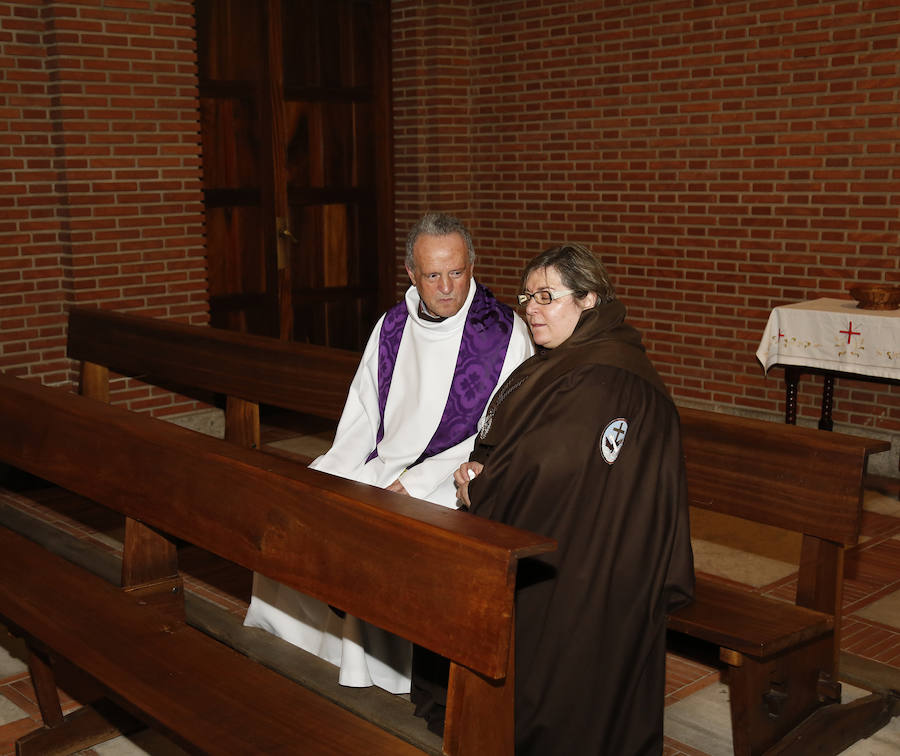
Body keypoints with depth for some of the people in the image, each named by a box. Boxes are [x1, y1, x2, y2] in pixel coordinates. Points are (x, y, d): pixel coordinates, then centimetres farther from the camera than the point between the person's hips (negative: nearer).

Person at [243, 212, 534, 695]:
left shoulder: (506, 334, -7)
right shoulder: (391, 328, 10)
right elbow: (362, 420, 13)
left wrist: (414, 483, -16)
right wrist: (331, 478, -5)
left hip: (451, 488, -6)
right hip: (383, 474, 6)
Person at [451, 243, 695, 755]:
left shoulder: (602, 380, -21)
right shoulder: (556, 363, 11)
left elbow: (546, 469, -25)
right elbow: (507, 439, 14)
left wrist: (479, 490, -11)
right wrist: (482, 468, -7)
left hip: (584, 573, -9)